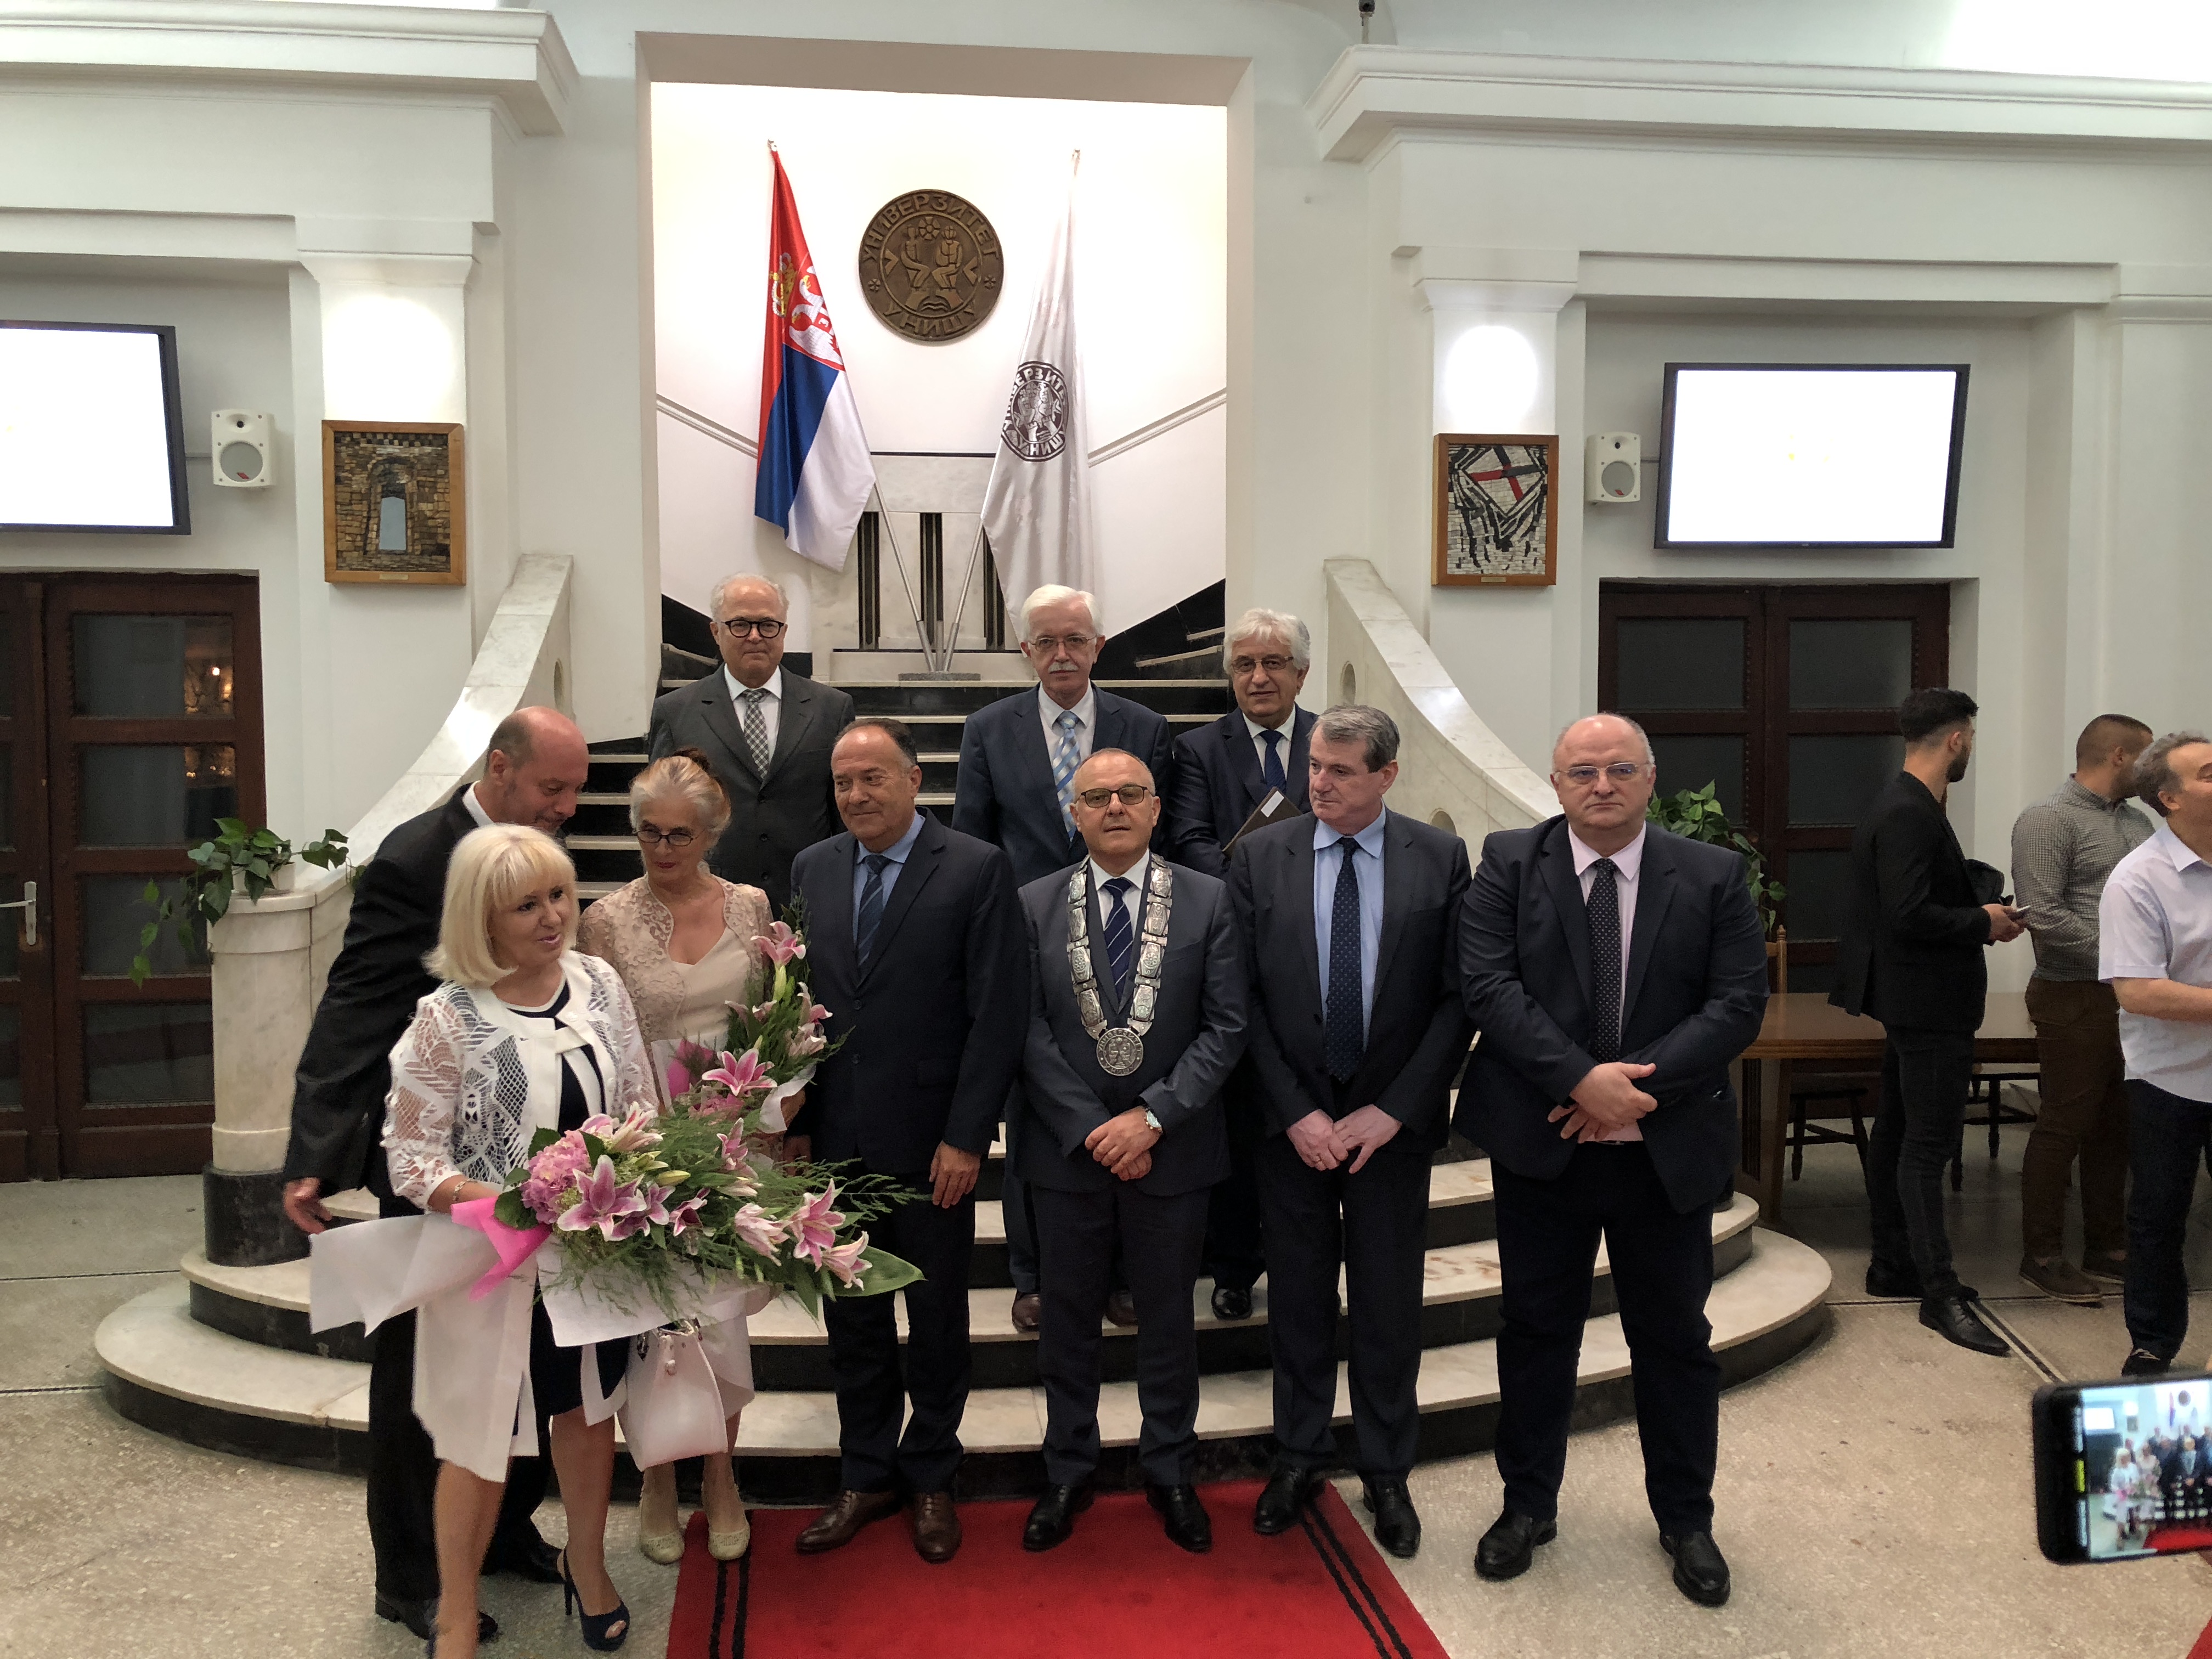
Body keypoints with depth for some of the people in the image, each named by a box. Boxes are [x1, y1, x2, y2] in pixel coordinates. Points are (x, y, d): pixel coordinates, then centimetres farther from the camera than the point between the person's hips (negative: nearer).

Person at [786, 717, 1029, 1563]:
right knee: (851, 1318, 15)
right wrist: (795, 1122, 3)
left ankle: (930, 1478, 32)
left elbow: (999, 1014, -11)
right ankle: (866, 1476, 33)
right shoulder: (812, 868, 6)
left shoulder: (977, 869, -9)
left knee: (937, 1318, 13)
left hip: (930, 1140, -4)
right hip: (835, 1139, 4)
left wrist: (966, 1137, -14)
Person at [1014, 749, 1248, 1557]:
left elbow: (1226, 1028, -7)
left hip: (1172, 1151, 0)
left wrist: (1153, 1116, -16)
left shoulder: (1208, 901, -3)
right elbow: (1029, 1034, -5)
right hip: (1067, 1150, 1)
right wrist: (1093, 1130, -13)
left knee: (1169, 1317, 14)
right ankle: (1067, 1474, 32)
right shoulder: (1035, 906, -1)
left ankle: (1169, 1473, 33)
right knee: (1067, 1318, 14)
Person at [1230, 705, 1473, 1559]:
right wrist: (1296, 1112, -10)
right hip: (1292, 1119, 1)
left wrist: (1391, 1110, -11)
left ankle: (1386, 1472, 29)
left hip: (1392, 1121, 0)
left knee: (1390, 1302, 10)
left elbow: (1459, 999, -5)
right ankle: (1300, 1456, 32)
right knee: (1298, 1295, 13)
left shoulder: (1441, 858, -4)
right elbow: (1244, 998, -4)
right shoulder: (1260, 857, -3)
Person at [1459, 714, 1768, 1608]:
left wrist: (1638, 1084, -18)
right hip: (1540, 1145, 0)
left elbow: (1738, 1001, -7)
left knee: (1675, 1338, 14)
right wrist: (1581, 1080, -22)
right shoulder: (1508, 864, -3)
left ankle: (1686, 1518, 32)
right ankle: (1528, 1504, 30)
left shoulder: (1713, 875, -1)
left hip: (1670, 1149, 1)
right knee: (1536, 1331, 13)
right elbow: (1490, 985, -12)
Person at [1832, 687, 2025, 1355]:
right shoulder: (1910, 815, -21)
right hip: (1927, 1006, -11)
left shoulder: (1904, 806, 12)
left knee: (1896, 1134, 15)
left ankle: (1893, 1265, 26)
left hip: (1912, 1004, 11)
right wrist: (1984, 922, -14)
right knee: (1928, 1144, -6)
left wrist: (1980, 911, 7)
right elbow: (1910, 915, -28)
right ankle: (1939, 1293, -1)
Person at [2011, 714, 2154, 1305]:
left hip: (2132, 997, 8)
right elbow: (2042, 915, -19)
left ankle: (2107, 1249, 26)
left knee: (2115, 1127, 15)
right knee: (2062, 1127, 0)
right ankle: (2042, 1256, 10)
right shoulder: (2049, 820, -12)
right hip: (2076, 998, -8)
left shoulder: (2136, 822, 14)